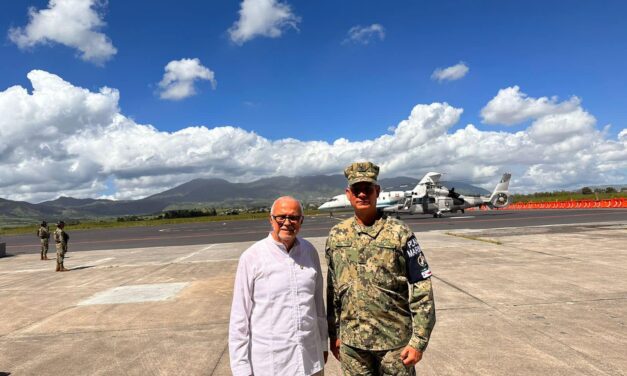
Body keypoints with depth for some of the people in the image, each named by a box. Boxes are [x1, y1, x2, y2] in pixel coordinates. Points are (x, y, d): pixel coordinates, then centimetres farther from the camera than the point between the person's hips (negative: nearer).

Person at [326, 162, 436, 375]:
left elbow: (421, 289, -8)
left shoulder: (399, 233, -9)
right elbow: (332, 289, 8)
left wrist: (419, 340, -10)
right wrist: (333, 333, 9)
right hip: (351, 343, 3)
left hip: (395, 341, -3)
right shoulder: (336, 236, 1)